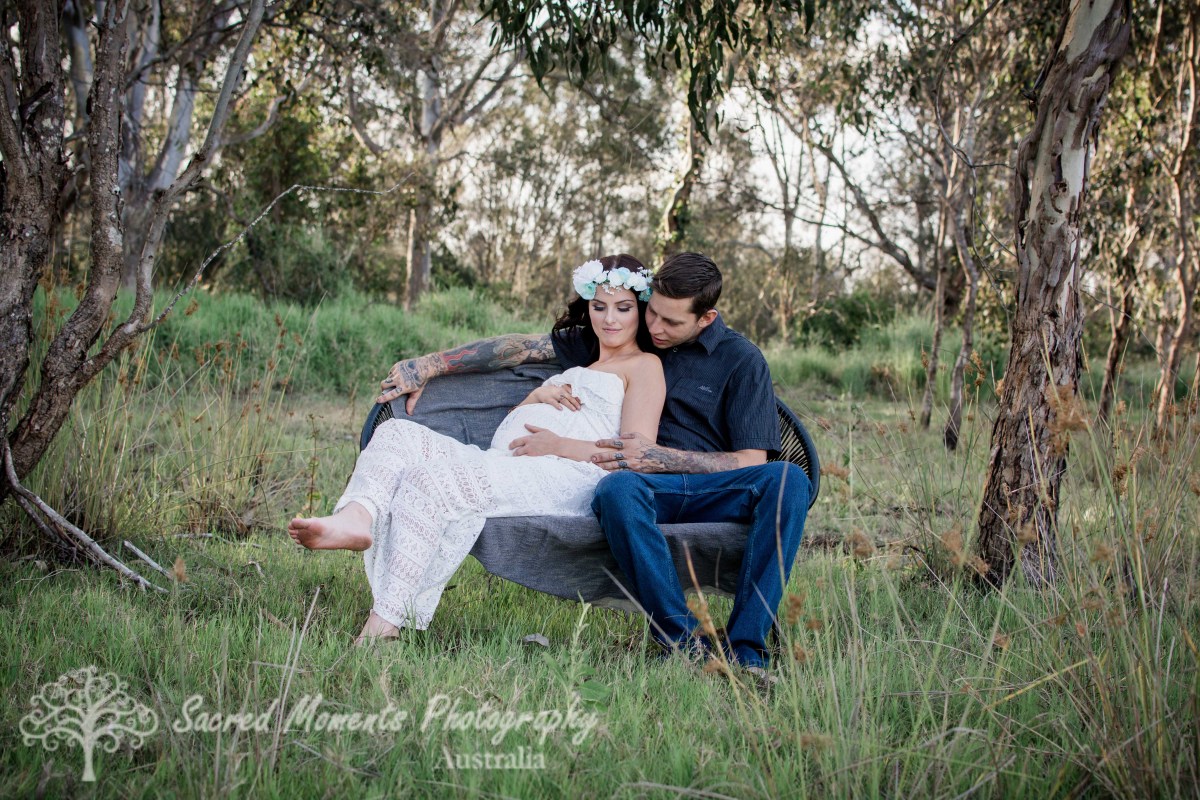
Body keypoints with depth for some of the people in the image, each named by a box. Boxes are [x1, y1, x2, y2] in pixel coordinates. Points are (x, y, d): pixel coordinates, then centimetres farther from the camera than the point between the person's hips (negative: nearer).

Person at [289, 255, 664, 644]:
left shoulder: (643, 365, 14)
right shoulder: (576, 363, 38)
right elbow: (512, 423, 34)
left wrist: (558, 444, -9)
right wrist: (538, 395, 13)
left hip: (562, 478, -8)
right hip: (497, 463, 8)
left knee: (430, 478, -30)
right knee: (398, 432, -11)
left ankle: (382, 626, -38)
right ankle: (357, 518, -42)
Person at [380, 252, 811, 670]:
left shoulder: (742, 359, 7)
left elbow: (751, 461, -1)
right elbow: (525, 347, 15)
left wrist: (660, 457, -12)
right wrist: (429, 364, 9)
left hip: (712, 494, 0)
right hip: (647, 490, 1)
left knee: (788, 479, -34)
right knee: (618, 486, -38)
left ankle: (744, 650, -35)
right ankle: (682, 645, -35)